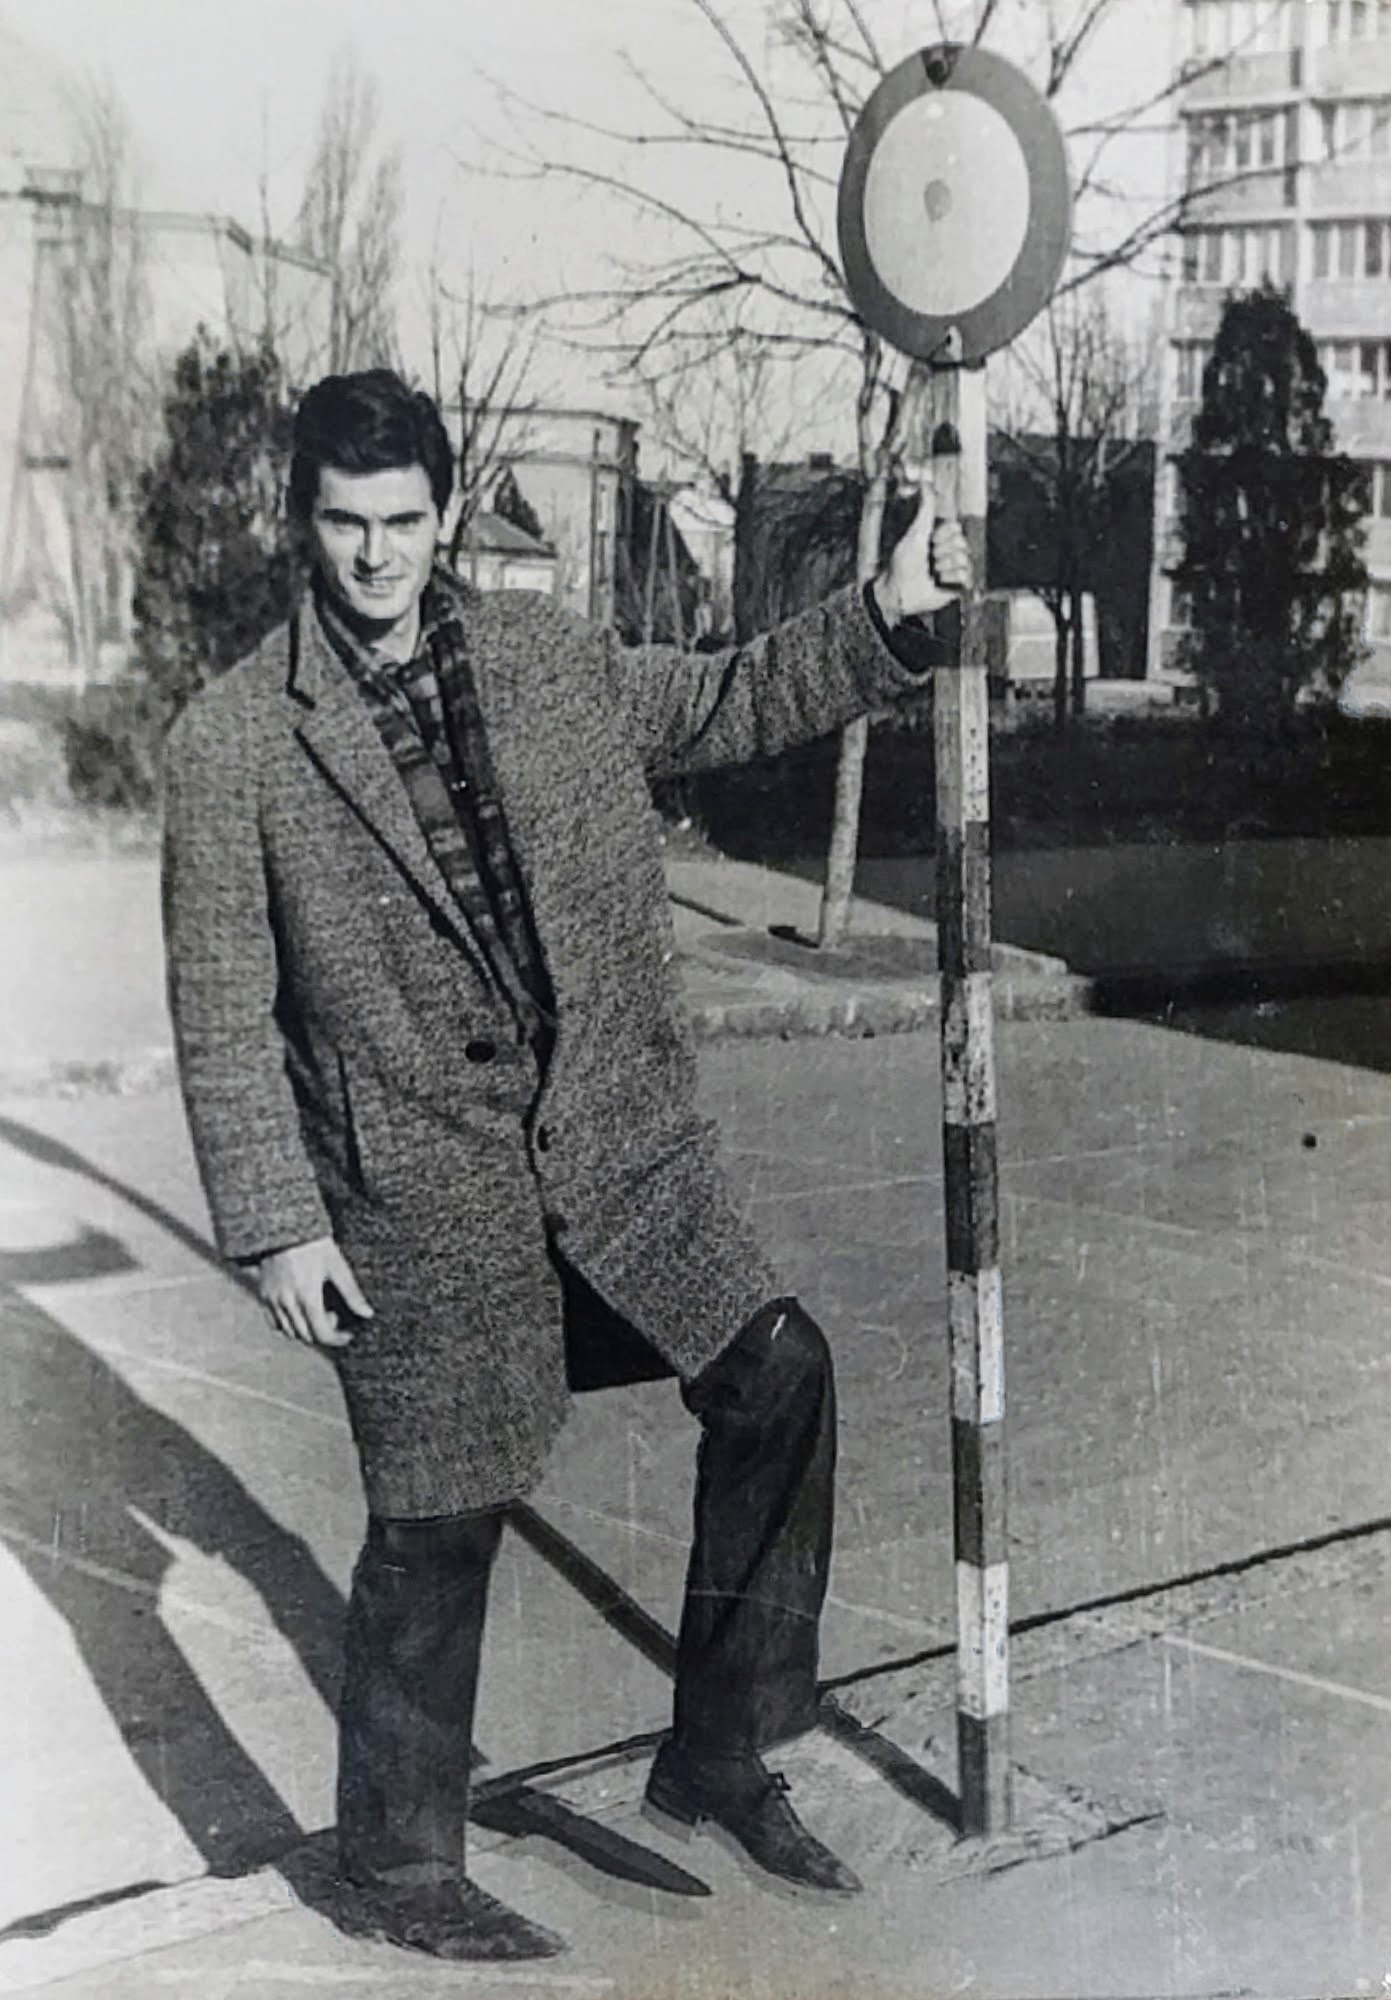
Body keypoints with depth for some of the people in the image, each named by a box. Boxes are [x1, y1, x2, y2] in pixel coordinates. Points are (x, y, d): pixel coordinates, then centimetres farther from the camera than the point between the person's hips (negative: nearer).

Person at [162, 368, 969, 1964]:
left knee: (776, 1368, -8)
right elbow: (221, 1014, -5)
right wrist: (274, 1225, -8)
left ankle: (719, 1752, 10)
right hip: (417, 1179, -4)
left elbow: (722, 704, 20)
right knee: (436, 1528, 4)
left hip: (609, 1135, 4)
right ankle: (394, 1867, 26)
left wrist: (886, 617, 7)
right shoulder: (232, 741, -7)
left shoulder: (540, 656, 5)